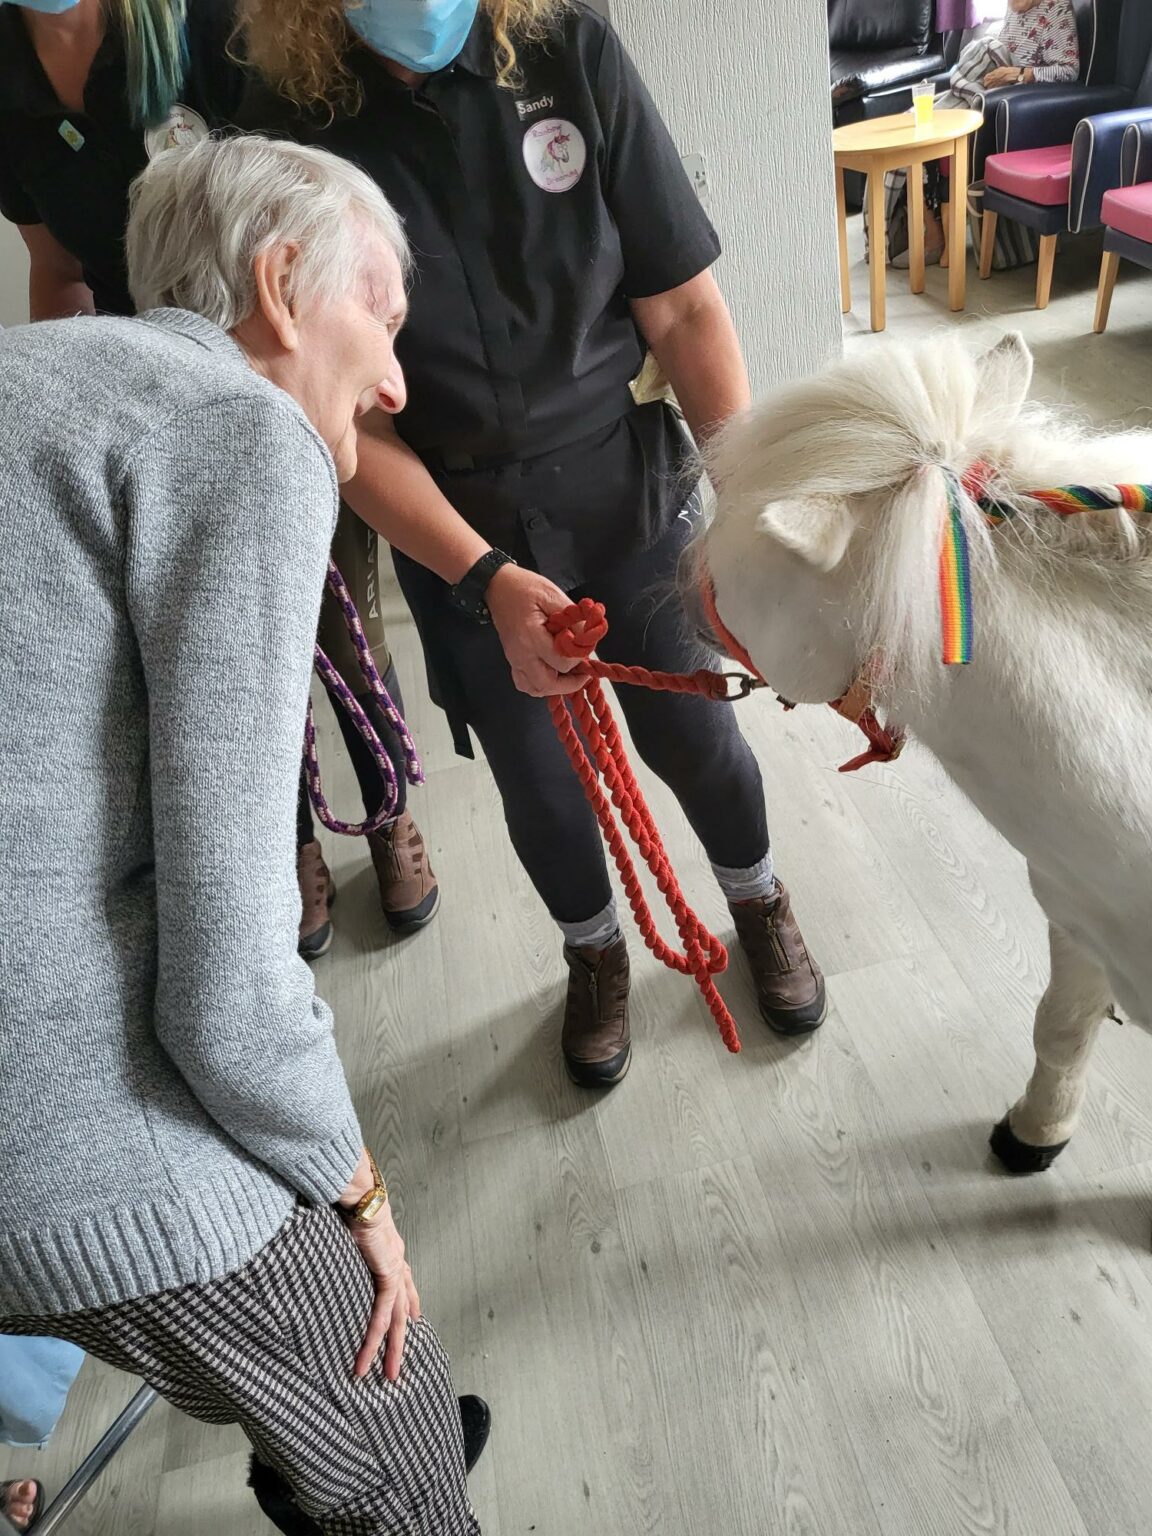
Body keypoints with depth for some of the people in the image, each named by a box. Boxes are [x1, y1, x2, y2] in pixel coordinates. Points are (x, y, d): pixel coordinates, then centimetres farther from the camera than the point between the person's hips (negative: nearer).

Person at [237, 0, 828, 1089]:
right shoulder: (289, 131, -13)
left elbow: (683, 307, -8)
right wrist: (489, 580, -24)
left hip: (632, 485, 0)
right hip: (457, 536, 0)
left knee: (692, 736, 13)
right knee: (538, 783, 14)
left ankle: (759, 902, 47)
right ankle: (595, 953, 47)